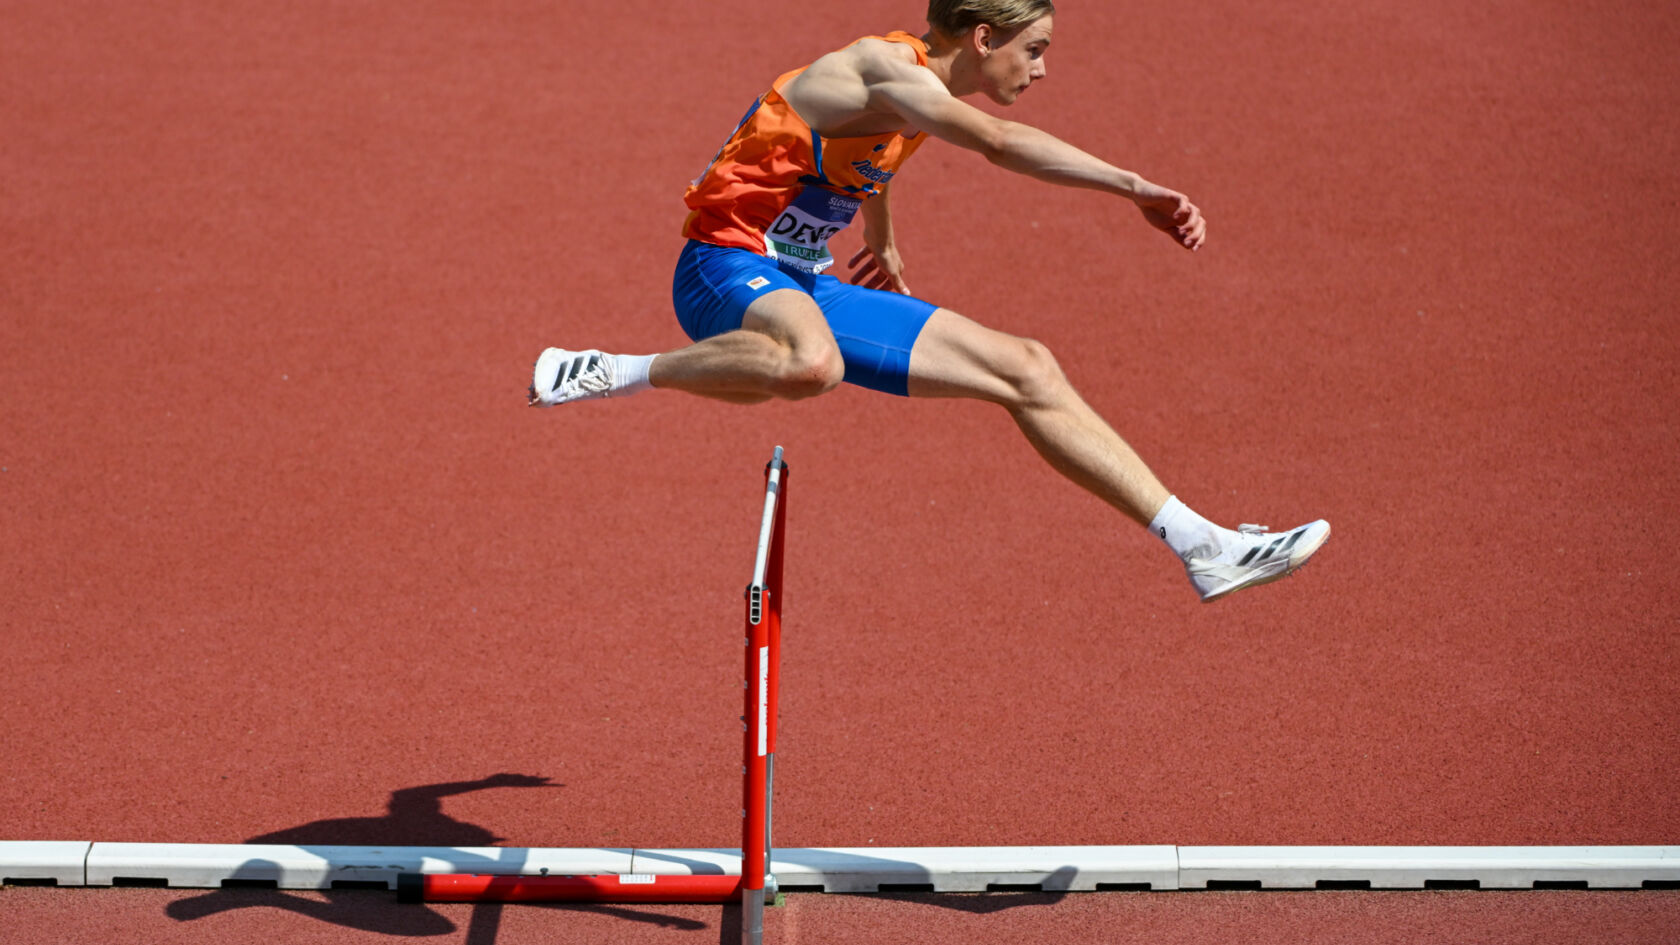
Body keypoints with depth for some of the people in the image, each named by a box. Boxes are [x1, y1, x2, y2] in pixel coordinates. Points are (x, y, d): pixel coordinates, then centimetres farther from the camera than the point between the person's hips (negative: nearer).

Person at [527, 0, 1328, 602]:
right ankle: (614, 374, -23)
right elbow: (1001, 142, -39)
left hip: (806, 288, 9)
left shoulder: (917, 87, 9)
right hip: (728, 269, -9)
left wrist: (885, 247, 48)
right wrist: (1135, 187, -43)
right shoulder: (884, 69, -21)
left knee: (1026, 371, 4)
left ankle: (1202, 545, 7)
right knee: (811, 365, -46)